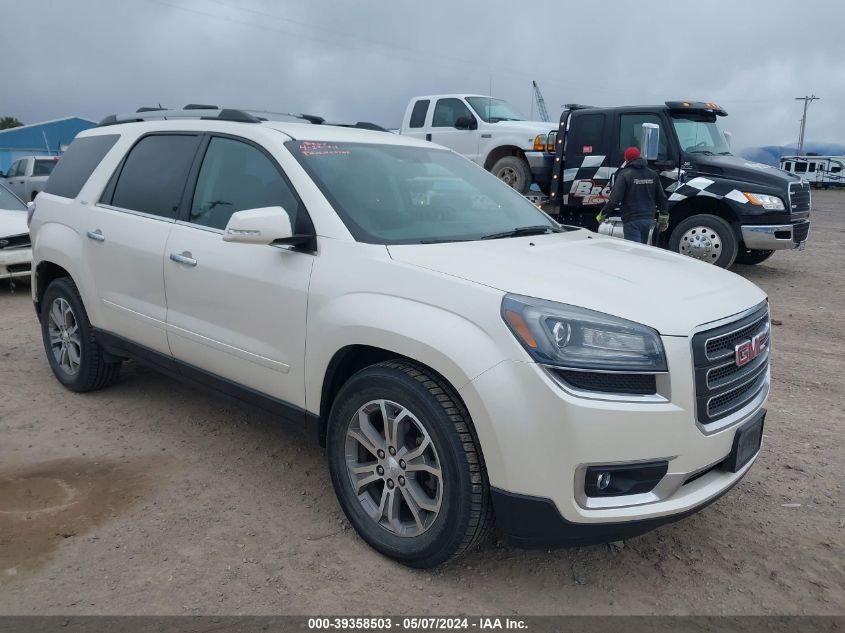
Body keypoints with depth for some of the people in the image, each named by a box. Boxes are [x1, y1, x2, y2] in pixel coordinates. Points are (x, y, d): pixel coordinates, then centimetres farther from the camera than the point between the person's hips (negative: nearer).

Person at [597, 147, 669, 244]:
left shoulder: (625, 174, -9)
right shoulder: (652, 174, 11)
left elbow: (614, 199, -14)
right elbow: (662, 198, 14)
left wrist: (602, 214, -2)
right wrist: (664, 218, 22)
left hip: (632, 220, -7)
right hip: (649, 219, 7)